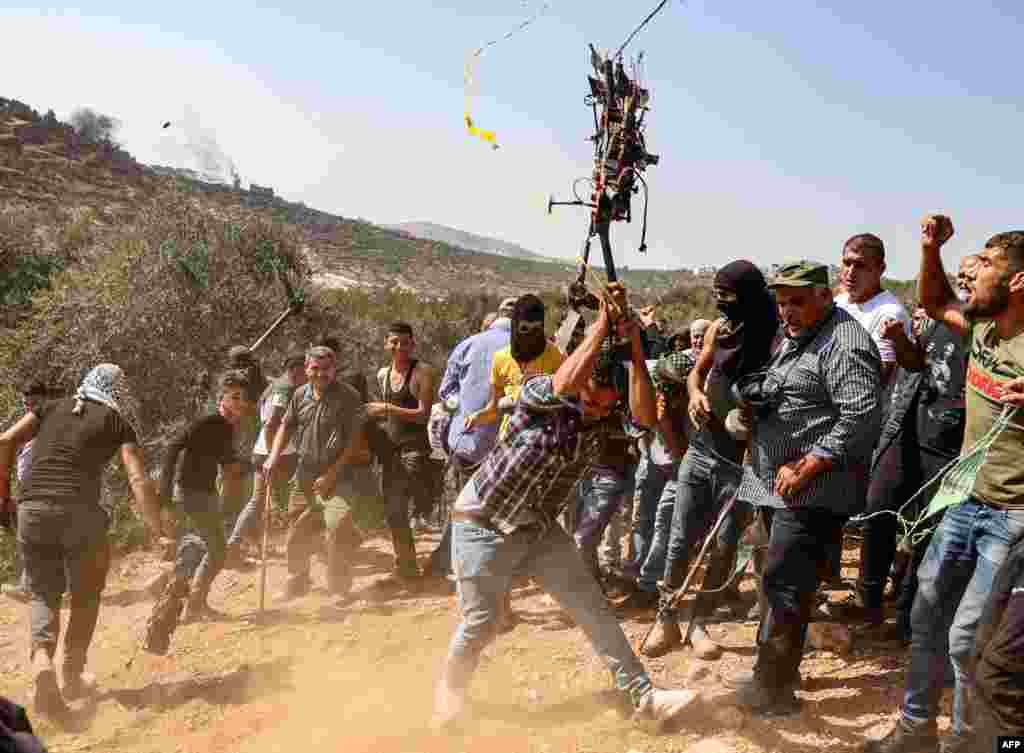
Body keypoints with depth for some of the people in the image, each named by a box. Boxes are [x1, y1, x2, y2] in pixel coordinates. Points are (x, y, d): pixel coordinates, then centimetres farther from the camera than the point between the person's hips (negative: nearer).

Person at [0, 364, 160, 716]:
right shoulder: (118, 422, 9)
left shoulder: (52, 407, 18)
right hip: (79, 511, -2)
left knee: (43, 595, 16)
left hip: (32, 509, 3)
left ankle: (41, 661, -8)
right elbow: (138, 481, -2)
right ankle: (72, 676, 24)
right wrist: (160, 533, -4)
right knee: (85, 596, 19)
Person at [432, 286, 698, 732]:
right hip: (482, 522, -5)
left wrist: (634, 343, -29)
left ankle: (643, 697, 9)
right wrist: (602, 323, -34)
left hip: (539, 528, 5)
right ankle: (449, 691, 33)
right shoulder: (539, 396, -18)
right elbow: (565, 384, -41)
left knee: (592, 608, 1)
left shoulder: (607, 423, -4)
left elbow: (646, 416, -24)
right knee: (481, 624, 5)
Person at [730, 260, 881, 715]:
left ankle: (773, 690, 3)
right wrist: (750, 405, 11)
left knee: (784, 585, -8)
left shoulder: (844, 344, -15)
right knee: (781, 583, 17)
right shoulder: (795, 337, 16)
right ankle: (773, 671, 30)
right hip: (785, 486, 10)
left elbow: (862, 419, -25)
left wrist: (805, 468, -23)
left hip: (813, 491, -10)